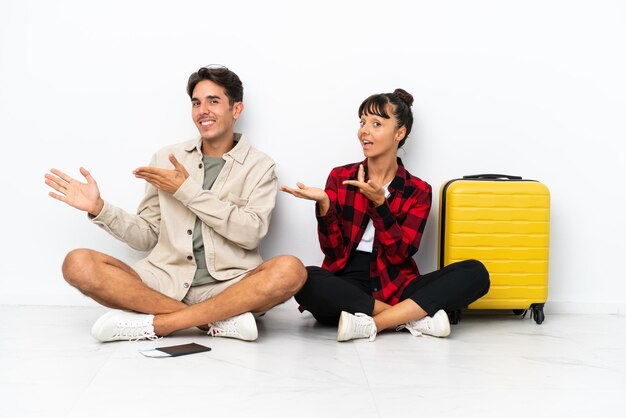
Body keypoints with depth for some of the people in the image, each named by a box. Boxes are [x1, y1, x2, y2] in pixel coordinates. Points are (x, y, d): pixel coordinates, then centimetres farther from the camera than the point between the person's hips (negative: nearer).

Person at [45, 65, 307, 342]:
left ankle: (155, 324, -27)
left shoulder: (259, 166, 7)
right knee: (78, 264, -21)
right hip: (165, 283, 3)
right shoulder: (166, 159, 14)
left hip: (227, 288, -2)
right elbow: (147, 236, 14)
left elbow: (251, 232, -10)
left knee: (290, 270, -32)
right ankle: (218, 321, -25)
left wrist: (186, 190, -8)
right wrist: (99, 208, -1)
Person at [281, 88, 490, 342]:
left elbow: (399, 254, -6)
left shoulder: (418, 191, 6)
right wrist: (323, 203, -16)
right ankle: (414, 318, -25)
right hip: (345, 285, -1)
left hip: (393, 288, 1)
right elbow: (333, 250, 0)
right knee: (306, 280, -36)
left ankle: (370, 324, -26)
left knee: (476, 273, -22)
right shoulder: (340, 177, 7)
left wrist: (379, 202, -17)